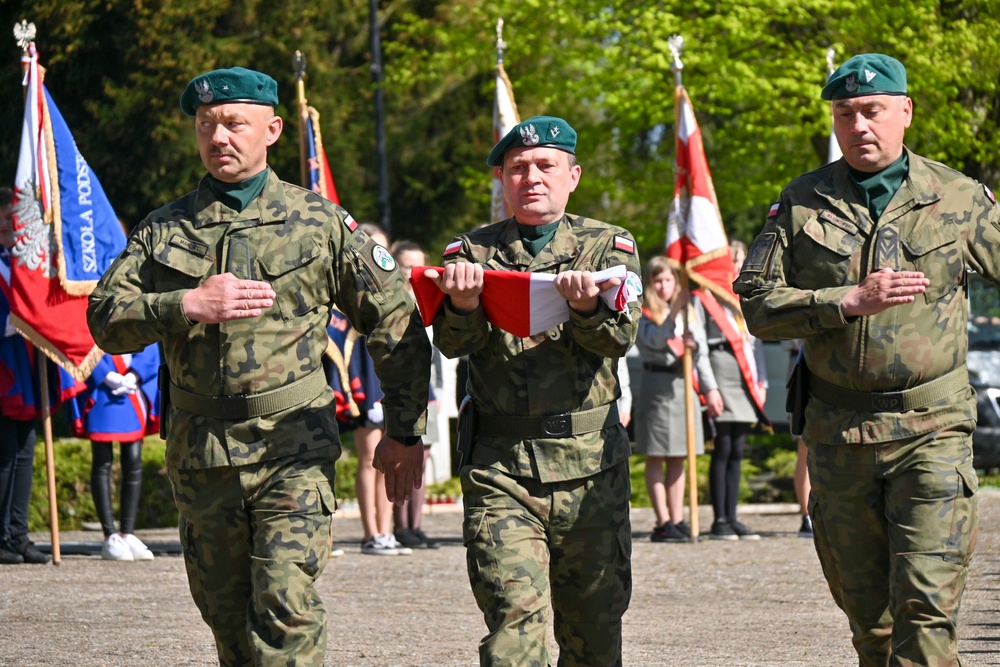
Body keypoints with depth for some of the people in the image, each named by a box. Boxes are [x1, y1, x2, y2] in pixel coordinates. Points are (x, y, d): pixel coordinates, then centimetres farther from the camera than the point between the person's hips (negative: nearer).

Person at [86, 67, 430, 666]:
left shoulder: (321, 222, 3)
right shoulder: (164, 230, 9)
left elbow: (397, 326, 8)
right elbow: (106, 319, 0)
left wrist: (405, 431, 6)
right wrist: (187, 306, -16)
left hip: (294, 452, -3)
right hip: (200, 454, 3)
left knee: (287, 606, -17)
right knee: (227, 618, 9)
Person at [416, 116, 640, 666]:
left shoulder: (607, 245, 10)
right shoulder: (472, 252, 11)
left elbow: (619, 336, -6)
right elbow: (452, 342, -4)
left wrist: (587, 305, -29)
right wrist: (462, 304, -27)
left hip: (589, 461, 1)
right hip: (499, 464, -1)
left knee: (595, 620, 7)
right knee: (515, 612, -14)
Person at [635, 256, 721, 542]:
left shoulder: (690, 311, 15)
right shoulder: (643, 314, 0)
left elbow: (700, 351, 15)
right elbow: (654, 340, -18)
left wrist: (710, 388, 9)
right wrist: (673, 312, -24)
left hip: (685, 384, 5)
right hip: (657, 385, -5)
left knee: (678, 458, 6)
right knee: (656, 457, -3)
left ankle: (677, 521, 8)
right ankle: (663, 523, -3)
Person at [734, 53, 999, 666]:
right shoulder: (801, 203, 6)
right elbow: (757, 303, -1)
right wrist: (849, 301, -13)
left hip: (932, 429, -2)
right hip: (839, 432, 3)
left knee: (927, 603, -15)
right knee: (866, 610, 11)